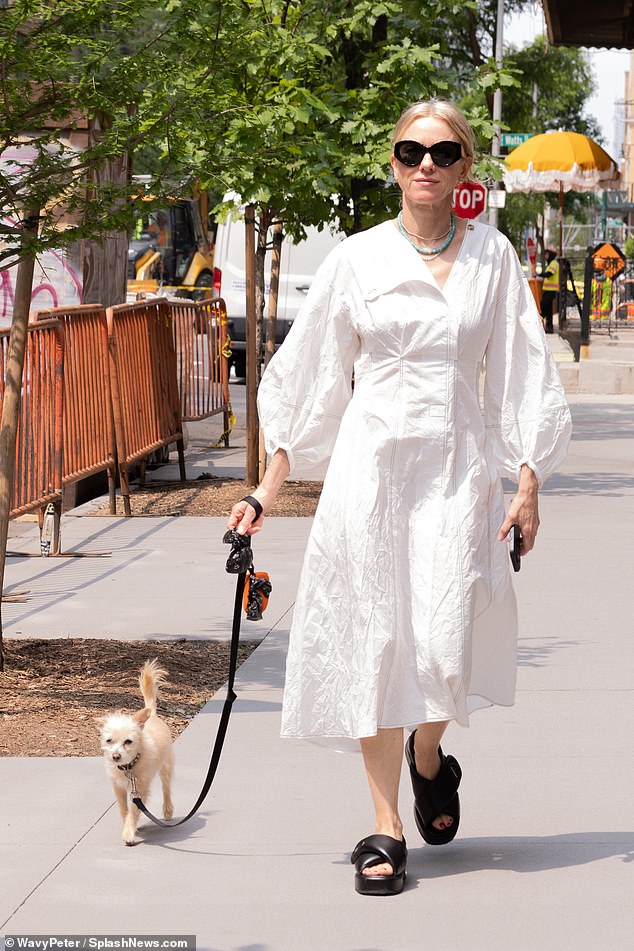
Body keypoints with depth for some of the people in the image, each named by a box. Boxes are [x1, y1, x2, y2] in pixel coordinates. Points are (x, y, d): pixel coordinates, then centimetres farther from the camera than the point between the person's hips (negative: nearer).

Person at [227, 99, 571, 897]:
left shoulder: (493, 256, 5)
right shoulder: (358, 259, 3)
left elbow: (520, 375, 7)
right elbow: (309, 379, 7)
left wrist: (528, 485, 0)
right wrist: (268, 490, 4)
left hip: (460, 468, 0)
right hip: (372, 464, 0)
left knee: (447, 641, -7)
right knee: (377, 637, -1)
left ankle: (428, 754, 28)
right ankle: (385, 826, 9)